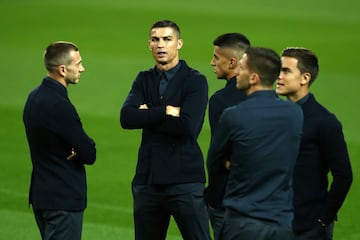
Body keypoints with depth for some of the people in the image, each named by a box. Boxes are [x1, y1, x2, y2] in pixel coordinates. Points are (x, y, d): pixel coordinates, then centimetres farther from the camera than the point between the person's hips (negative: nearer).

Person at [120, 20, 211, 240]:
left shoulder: (195, 81, -3)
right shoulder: (144, 80, 12)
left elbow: (188, 126, -18)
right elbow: (126, 118, -5)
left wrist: (148, 116, -7)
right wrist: (166, 111, -14)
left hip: (185, 180, -5)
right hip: (148, 179, 5)